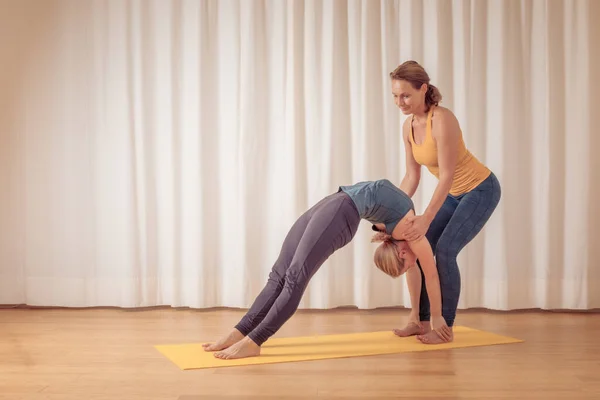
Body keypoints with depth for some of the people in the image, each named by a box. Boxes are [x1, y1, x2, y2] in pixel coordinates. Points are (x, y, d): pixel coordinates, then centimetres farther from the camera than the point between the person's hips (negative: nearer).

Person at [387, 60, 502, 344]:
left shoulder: (442, 119, -29)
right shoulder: (408, 126, -4)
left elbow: (447, 175, -30)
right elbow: (412, 177, 1)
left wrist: (426, 218, -35)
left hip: (481, 190, -8)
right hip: (454, 193, 8)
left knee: (444, 250, -16)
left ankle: (446, 326, -2)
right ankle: (421, 320, 11)